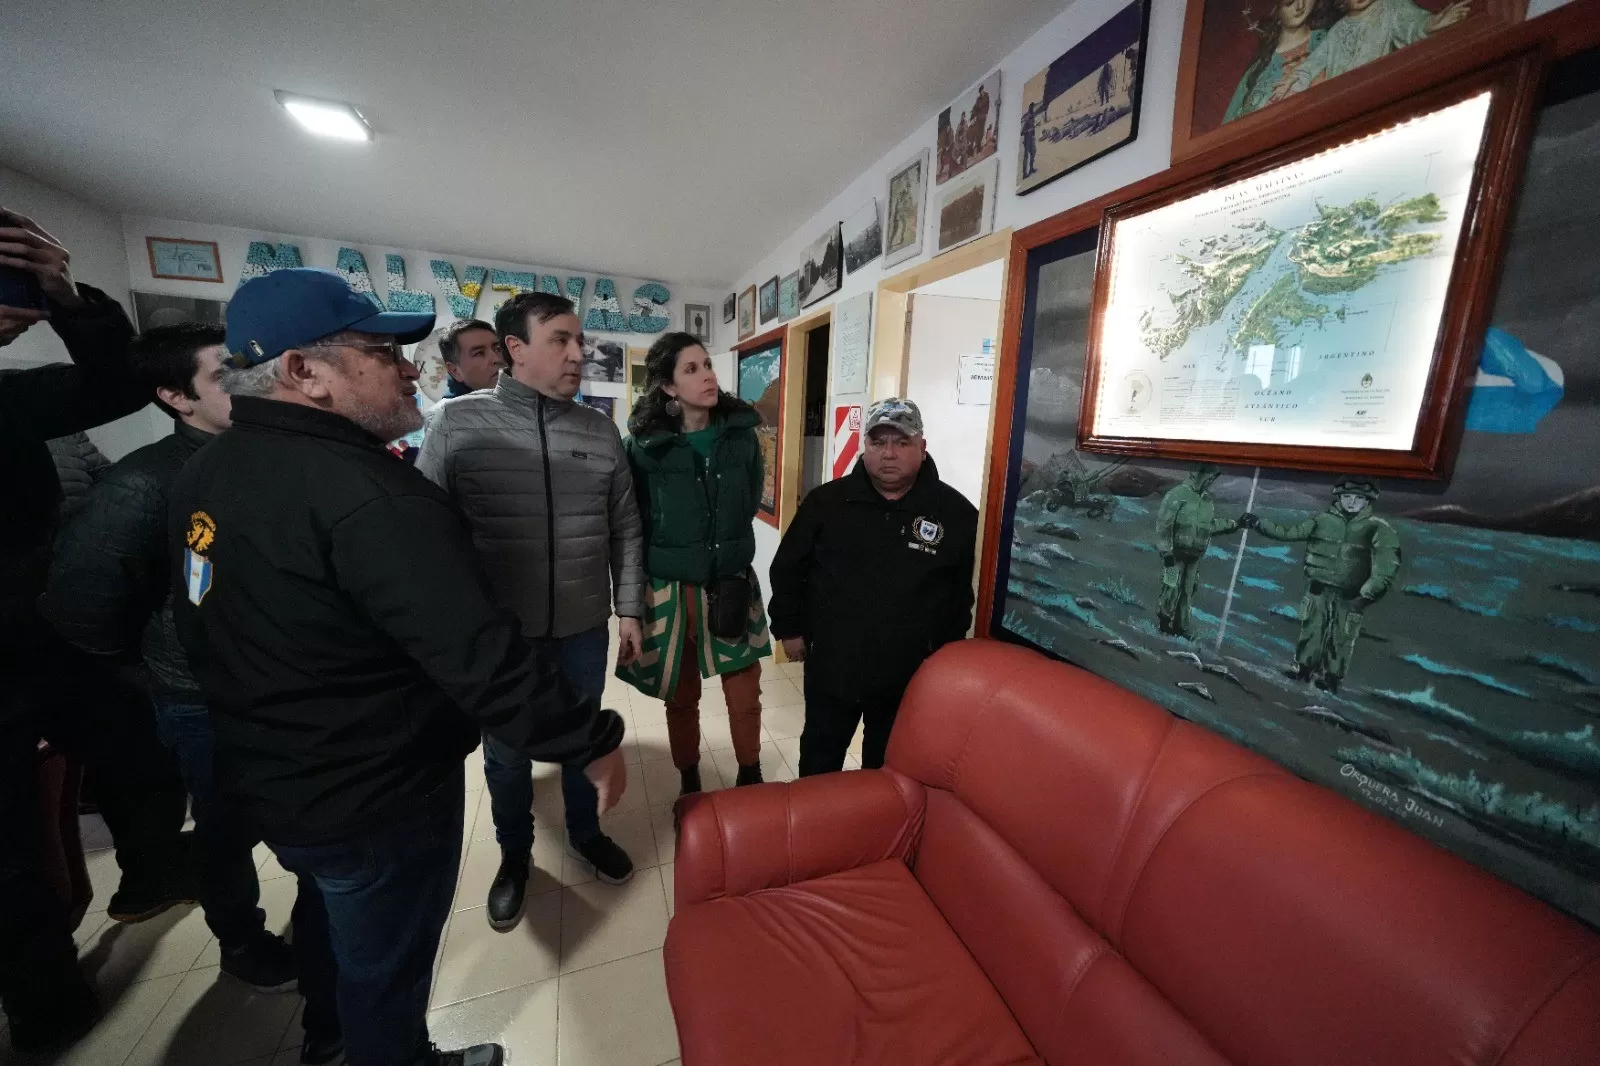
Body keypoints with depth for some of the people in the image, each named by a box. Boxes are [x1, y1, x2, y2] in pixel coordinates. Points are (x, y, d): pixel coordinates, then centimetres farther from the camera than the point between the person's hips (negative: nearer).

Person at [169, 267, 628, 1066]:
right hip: (377, 799, -9)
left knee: (327, 918, 34)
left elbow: (197, 631, 13)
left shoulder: (203, 473, 0)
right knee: (386, 963, 17)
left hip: (267, 777, 9)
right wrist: (592, 740, -26)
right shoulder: (369, 495, -31)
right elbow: (480, 657, -35)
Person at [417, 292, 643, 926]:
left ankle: (584, 834, 45)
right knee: (506, 751, 18)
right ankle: (514, 855, 44)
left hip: (585, 626, 2)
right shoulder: (459, 423, -7)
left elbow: (625, 529, 4)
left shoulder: (601, 432, 0)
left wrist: (630, 609, 4)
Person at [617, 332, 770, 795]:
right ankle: (689, 782, 40)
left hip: (732, 583, 2)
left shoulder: (741, 432, -2)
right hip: (670, 589, -1)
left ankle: (750, 777, 35)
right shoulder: (644, 443, -11)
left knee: (745, 694, 9)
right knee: (680, 696, 16)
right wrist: (672, 556, 3)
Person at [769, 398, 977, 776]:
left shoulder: (957, 513, -8)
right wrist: (789, 628, 4)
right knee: (820, 756, 20)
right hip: (831, 665, 1)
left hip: (910, 673, 0)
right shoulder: (826, 501, -5)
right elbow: (788, 568, 3)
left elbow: (967, 589, 0)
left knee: (887, 764, 22)